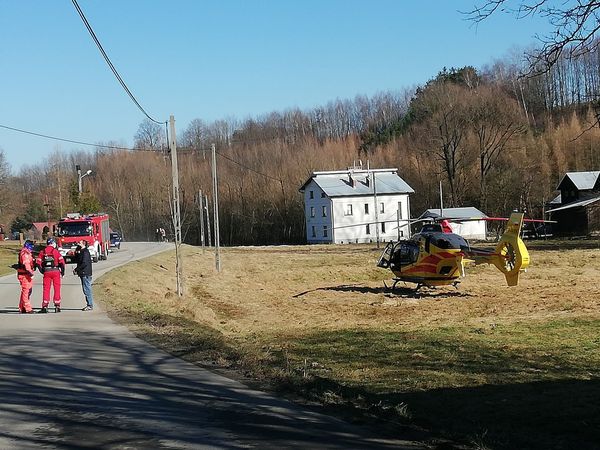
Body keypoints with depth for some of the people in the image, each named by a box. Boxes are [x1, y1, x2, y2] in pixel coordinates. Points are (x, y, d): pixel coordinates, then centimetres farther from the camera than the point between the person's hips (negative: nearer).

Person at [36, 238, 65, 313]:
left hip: (46, 272, 2)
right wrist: (62, 272, 0)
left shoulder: (42, 252, 7)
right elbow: (62, 262, -8)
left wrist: (42, 271, 13)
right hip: (55, 271, -2)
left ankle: (45, 307, 1)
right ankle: (57, 306, 6)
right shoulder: (55, 251, -2)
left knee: (46, 289, 7)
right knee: (57, 289, 5)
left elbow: (38, 263, 4)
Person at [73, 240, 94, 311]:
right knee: (86, 289, 11)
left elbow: (84, 263, -20)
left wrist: (76, 270, -15)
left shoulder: (85, 252, -14)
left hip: (86, 274, -10)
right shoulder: (80, 251, 17)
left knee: (87, 289, -8)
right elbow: (76, 258, 19)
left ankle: (90, 305, -5)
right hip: (83, 274, 10)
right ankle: (89, 305, 16)